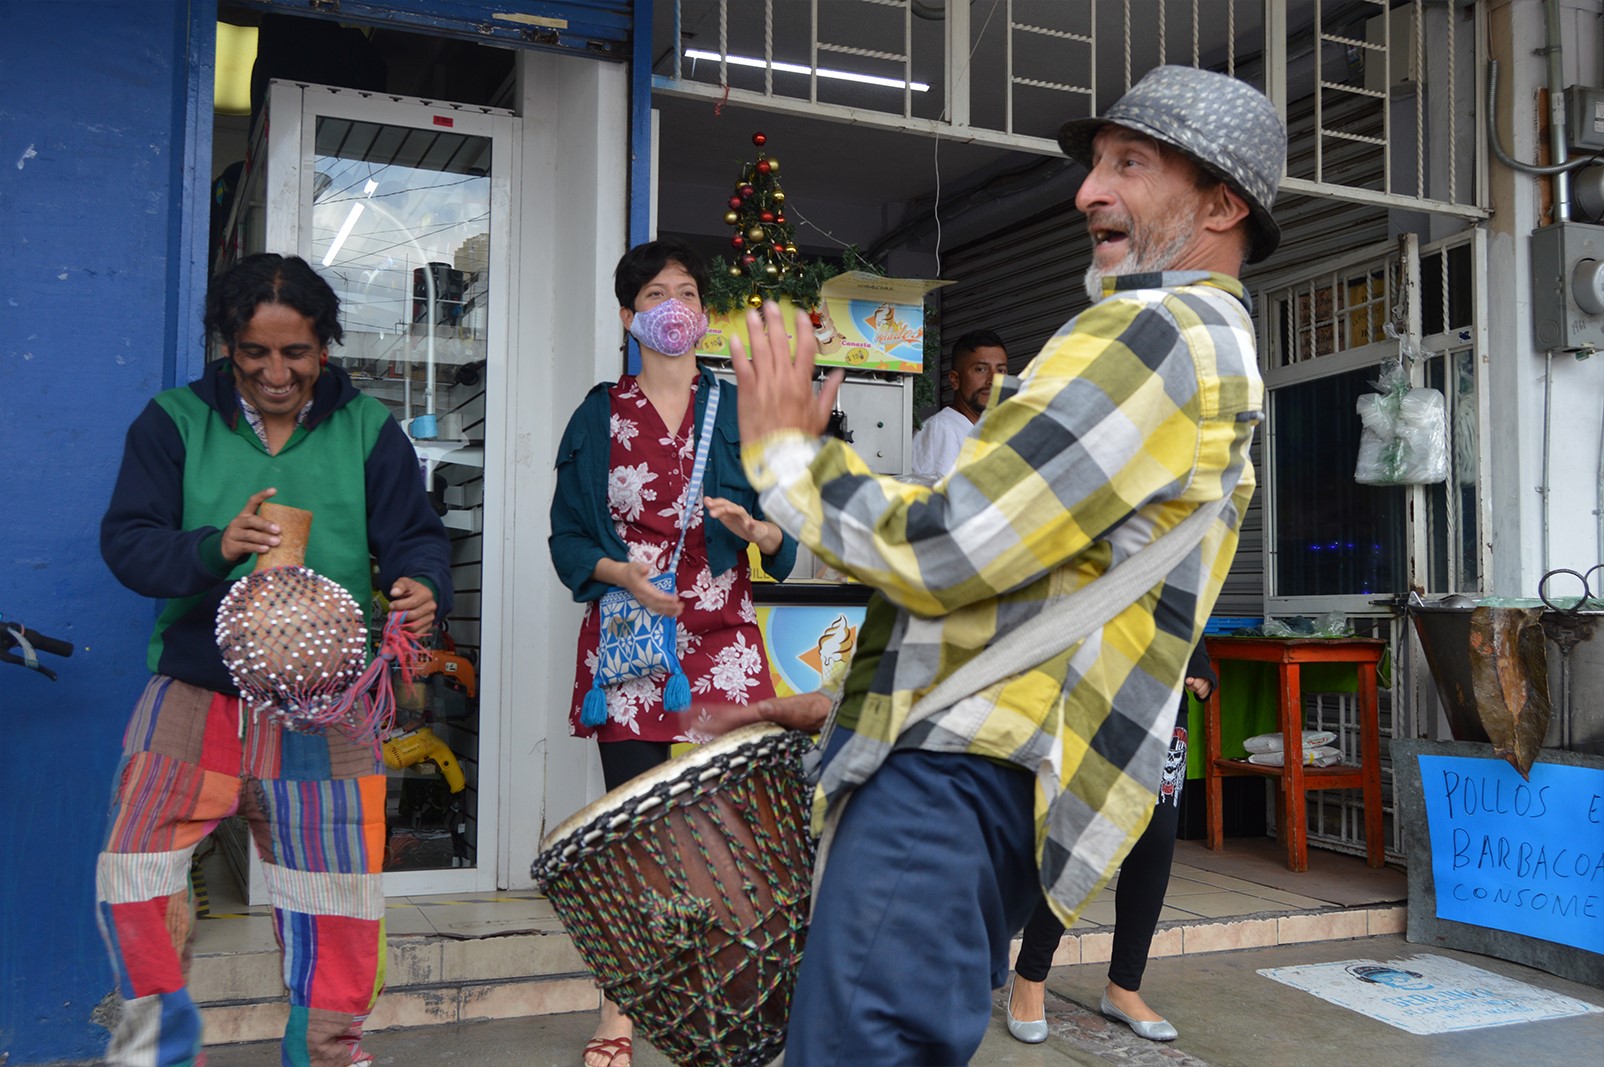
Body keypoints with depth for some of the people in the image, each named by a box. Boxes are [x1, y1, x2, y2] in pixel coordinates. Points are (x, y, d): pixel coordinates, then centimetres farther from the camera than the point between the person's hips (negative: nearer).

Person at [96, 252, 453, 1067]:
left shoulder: (367, 428, 4)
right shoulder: (176, 420, 3)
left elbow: (415, 535, 1)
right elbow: (126, 542, -4)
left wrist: (421, 586, -23)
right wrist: (214, 548, -24)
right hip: (196, 692, 0)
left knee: (338, 895, 5)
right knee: (132, 877, -8)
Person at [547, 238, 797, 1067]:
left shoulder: (736, 409, 8)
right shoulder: (600, 415, 8)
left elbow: (788, 534, 6)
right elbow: (567, 536, 7)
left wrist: (753, 526, -16)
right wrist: (622, 573, -11)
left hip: (721, 640, 0)